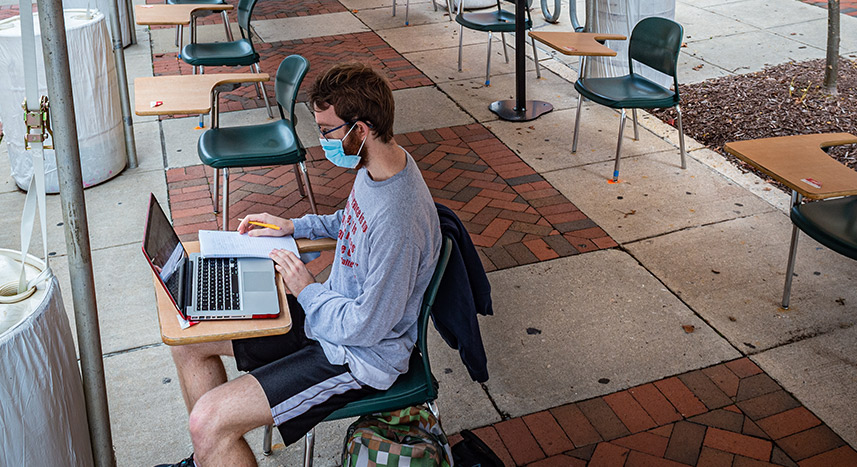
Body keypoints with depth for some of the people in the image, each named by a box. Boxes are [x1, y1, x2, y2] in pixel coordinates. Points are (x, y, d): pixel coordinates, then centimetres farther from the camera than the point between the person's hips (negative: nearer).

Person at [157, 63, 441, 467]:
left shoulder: (397, 222, -34)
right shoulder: (379, 166, -4)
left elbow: (366, 327, -27)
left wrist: (307, 291, -12)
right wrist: (293, 226, 10)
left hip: (359, 357, -10)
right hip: (336, 309, 10)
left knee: (208, 422, -20)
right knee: (189, 338, 12)